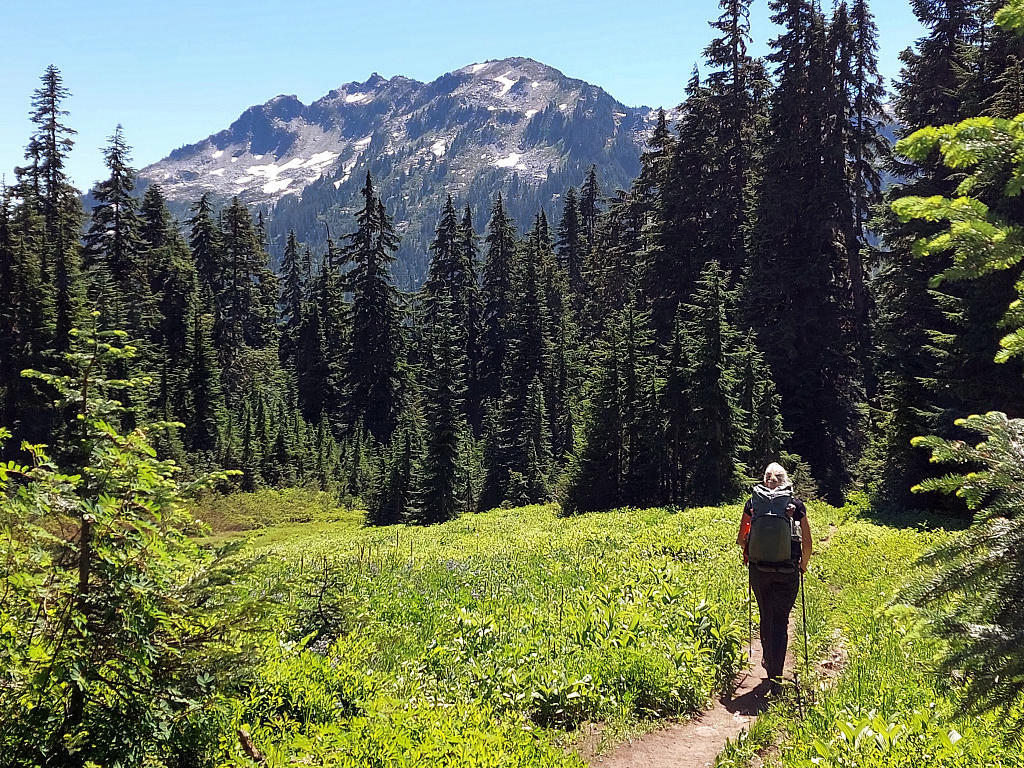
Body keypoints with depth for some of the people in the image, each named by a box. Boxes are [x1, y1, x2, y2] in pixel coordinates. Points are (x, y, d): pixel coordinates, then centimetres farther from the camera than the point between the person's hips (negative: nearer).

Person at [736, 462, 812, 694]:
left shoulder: (753, 502, 4)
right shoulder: (796, 504, 2)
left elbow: (741, 539, 7)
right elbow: (807, 543, 3)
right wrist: (803, 565, 20)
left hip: (759, 570, 1)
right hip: (787, 571, -1)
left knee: (766, 617, 20)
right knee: (781, 621, 3)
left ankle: (769, 662, 36)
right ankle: (775, 677, -4)